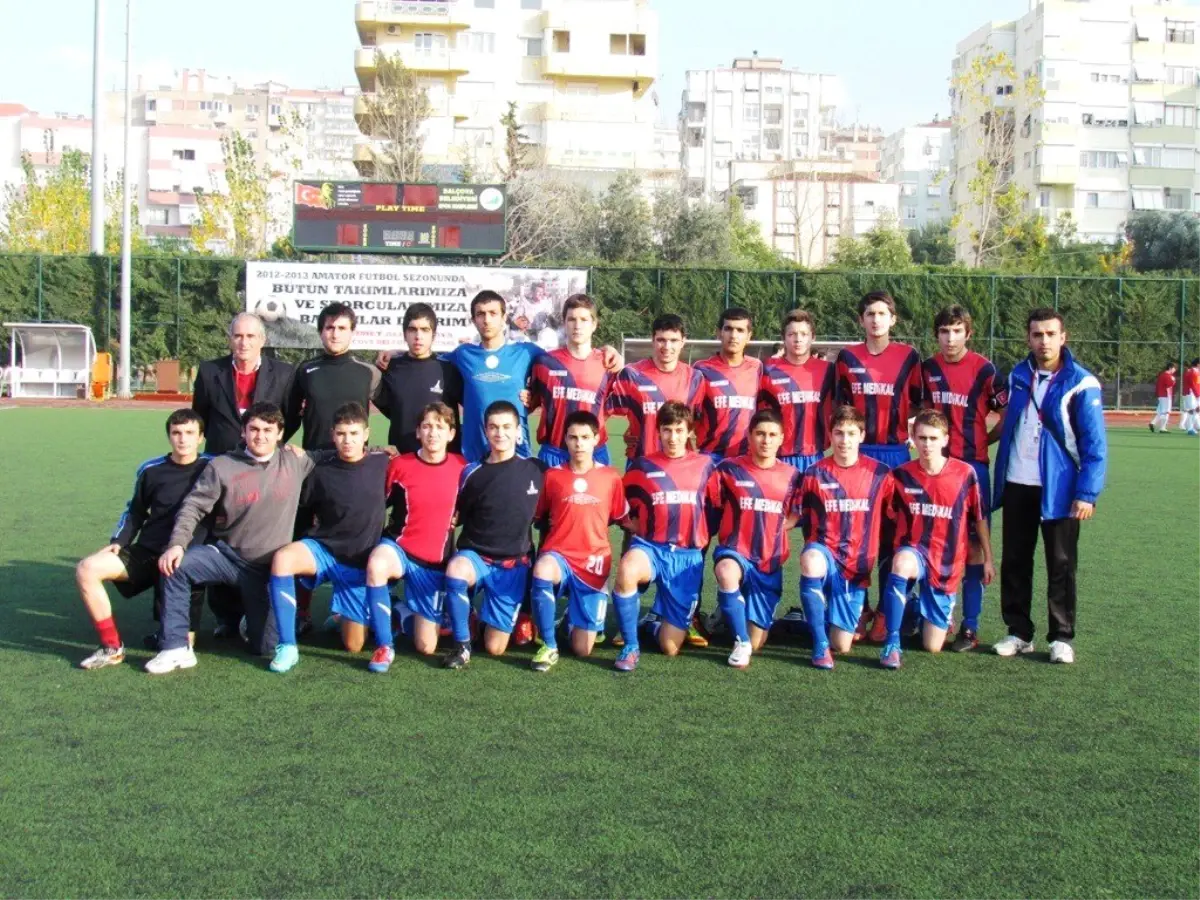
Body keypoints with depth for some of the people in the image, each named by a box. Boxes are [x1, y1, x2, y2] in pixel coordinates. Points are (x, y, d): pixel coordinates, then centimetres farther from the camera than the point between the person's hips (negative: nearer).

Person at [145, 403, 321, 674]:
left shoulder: (296, 463, 1)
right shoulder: (221, 466, -5)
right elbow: (193, 507, -7)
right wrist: (177, 544, -22)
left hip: (268, 569, 1)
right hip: (226, 556, -1)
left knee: (265, 645, -1)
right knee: (176, 566, -29)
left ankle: (250, 614, 35)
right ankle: (177, 649, -20)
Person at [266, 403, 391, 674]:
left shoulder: (382, 464, -2)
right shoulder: (322, 471, -3)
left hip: (360, 563, 0)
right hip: (323, 549, 0)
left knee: (354, 645, 0)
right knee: (282, 558, -36)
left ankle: (343, 617, 39)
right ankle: (287, 647, -25)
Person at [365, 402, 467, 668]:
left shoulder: (462, 467, -3)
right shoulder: (399, 465, -7)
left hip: (435, 563, 2)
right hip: (399, 549, -1)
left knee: (426, 647, 0)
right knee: (377, 564, -41)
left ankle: (404, 613, 36)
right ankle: (384, 646, -23)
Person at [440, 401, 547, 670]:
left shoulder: (536, 470, 0)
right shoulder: (472, 473, -2)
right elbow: (457, 517, 9)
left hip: (514, 564, 1)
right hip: (475, 555, 0)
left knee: (495, 648, -3)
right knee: (455, 570, -39)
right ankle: (462, 645, -18)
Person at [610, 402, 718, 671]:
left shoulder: (705, 465, 7)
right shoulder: (641, 466, 4)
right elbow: (625, 512, 14)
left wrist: (701, 540, 9)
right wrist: (641, 529, 0)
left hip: (688, 555, 1)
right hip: (650, 547, -1)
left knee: (670, 647, -3)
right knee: (627, 569, -40)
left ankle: (656, 623, 35)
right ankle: (630, 646, -20)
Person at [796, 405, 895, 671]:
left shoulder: (879, 474, 1)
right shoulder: (815, 474, -1)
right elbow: (806, 521, 9)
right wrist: (815, 549, -4)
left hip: (857, 567, 1)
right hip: (825, 553, -1)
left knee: (842, 646, -3)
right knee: (811, 561, -41)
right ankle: (820, 646, -26)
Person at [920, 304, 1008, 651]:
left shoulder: (984, 369, -6)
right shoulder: (927, 369, 7)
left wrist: (981, 439, -3)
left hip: (972, 465, -4)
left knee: (973, 544, -1)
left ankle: (970, 626, 5)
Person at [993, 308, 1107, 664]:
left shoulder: (1081, 384, -9)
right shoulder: (1017, 376, 7)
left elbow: (1095, 445, -10)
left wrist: (1087, 493, -15)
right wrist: (999, 480, 10)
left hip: (1058, 489, -5)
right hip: (1016, 486, 5)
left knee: (1061, 565, 5)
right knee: (1014, 562, 9)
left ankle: (1062, 638, 15)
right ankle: (1019, 632, 20)